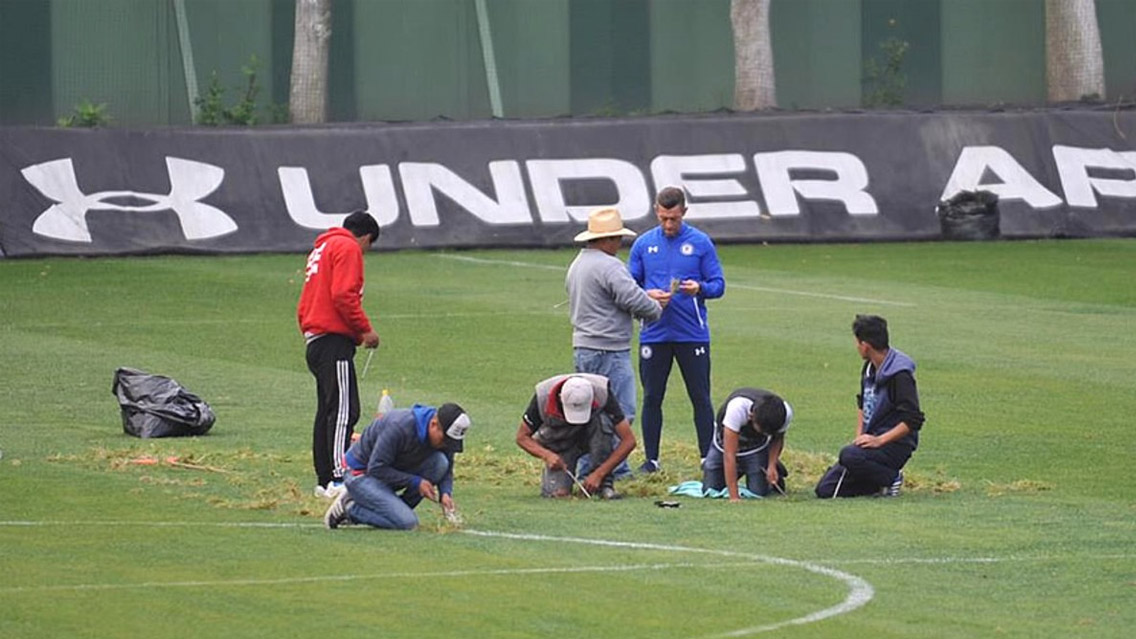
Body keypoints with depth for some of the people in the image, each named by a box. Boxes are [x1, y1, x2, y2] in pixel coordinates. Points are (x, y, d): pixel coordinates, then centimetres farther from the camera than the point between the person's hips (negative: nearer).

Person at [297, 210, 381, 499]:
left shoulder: (322, 247, 25)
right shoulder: (348, 248, -5)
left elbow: (303, 305, 23)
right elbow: (343, 295, -17)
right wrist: (365, 330, -11)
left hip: (314, 341, 10)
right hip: (335, 339, -10)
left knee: (327, 410, 12)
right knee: (344, 409, -16)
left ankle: (325, 480, 13)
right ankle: (338, 477, -25)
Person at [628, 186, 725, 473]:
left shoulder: (700, 243, 1)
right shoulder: (643, 244, 6)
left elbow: (718, 285, 2)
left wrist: (700, 288, -20)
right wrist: (647, 295, -13)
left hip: (692, 334, -2)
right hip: (654, 335, 2)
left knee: (700, 398, 0)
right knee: (652, 398, 6)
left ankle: (708, 457, 3)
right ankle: (651, 458, 14)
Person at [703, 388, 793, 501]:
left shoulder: (786, 413, -31)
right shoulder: (737, 408, -43)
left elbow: (777, 438, -4)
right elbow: (729, 455, -41)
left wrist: (772, 465, -20)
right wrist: (734, 497, -42)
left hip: (756, 448, 1)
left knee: (759, 491, -14)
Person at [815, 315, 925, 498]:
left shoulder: (900, 375, -17)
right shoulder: (869, 369, 10)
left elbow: (913, 420, -22)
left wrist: (879, 440, -26)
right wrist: (859, 437, 10)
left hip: (895, 443, -9)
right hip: (870, 440, 9)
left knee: (849, 456, -37)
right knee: (825, 489, -1)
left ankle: (892, 477, -12)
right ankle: (882, 480, 9)